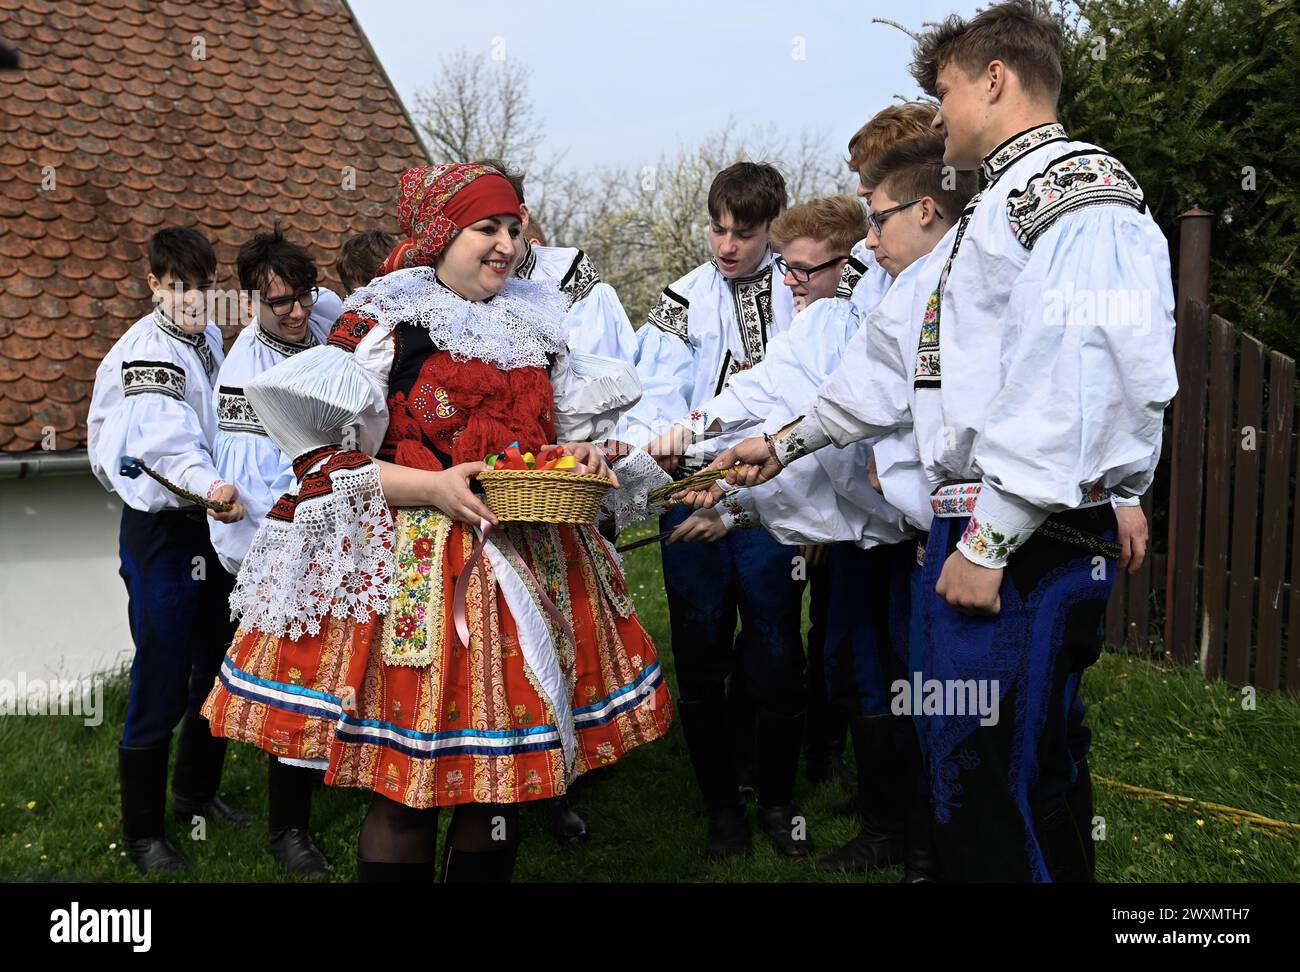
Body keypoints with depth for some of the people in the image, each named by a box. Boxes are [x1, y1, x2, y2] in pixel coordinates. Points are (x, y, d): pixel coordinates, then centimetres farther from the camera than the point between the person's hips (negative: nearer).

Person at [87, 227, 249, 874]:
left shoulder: (209, 340, 10)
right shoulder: (146, 351, -16)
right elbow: (166, 437, -35)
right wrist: (206, 485, -52)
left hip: (211, 524, 8)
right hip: (160, 530, -8)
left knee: (217, 668, 17)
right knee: (162, 686, -2)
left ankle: (197, 793, 36)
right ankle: (142, 832, 14)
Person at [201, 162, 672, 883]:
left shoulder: (536, 323, 15)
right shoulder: (383, 325, -3)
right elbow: (321, 459, -8)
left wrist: (580, 456, 2)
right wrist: (432, 485, -20)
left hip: (533, 568, 5)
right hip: (413, 575, -5)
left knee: (504, 775, 10)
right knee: (405, 791, 1)